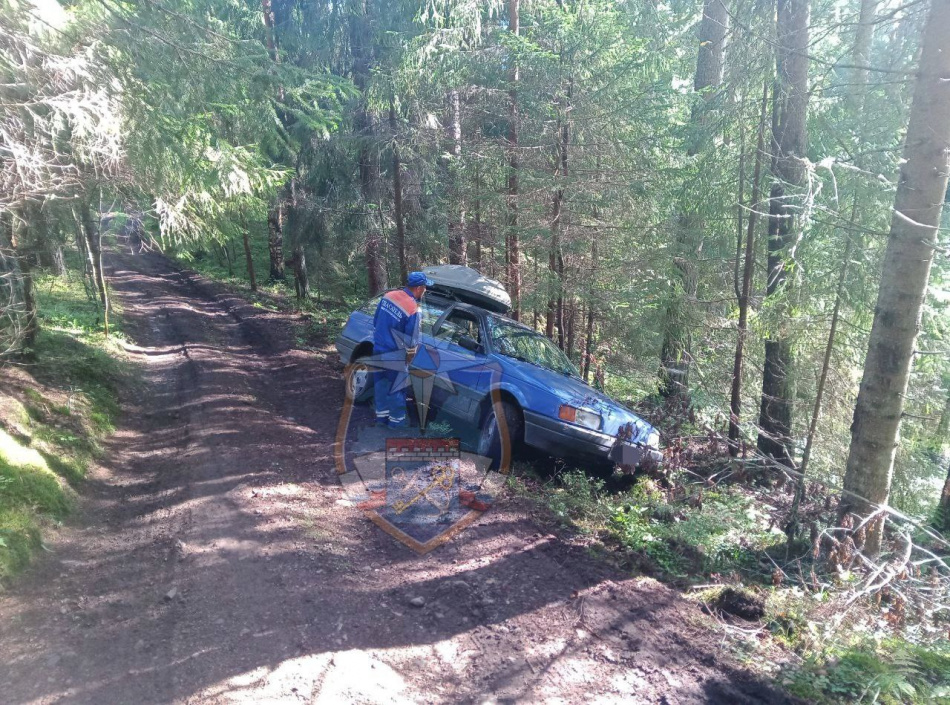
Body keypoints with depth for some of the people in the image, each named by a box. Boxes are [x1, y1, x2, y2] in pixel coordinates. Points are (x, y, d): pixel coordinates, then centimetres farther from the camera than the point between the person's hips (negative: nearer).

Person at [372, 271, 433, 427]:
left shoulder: (388, 296, -4)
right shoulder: (413, 310, -24)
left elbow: (375, 321, 7)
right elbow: (411, 340, -16)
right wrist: (408, 358, 0)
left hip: (378, 348, 7)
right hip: (394, 355, -7)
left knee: (381, 383, 19)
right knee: (396, 387, 9)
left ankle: (381, 416, 32)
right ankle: (396, 420, 22)